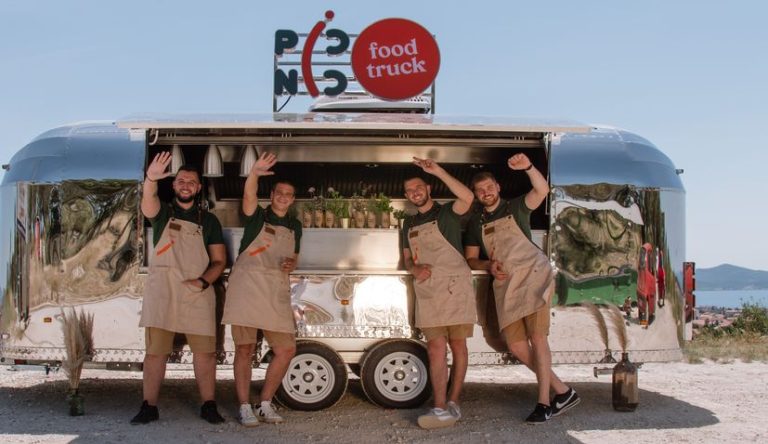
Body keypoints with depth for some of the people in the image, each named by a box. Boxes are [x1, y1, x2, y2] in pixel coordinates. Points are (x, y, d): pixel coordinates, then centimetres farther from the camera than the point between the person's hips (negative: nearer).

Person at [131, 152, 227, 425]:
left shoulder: (209, 221, 11)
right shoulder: (162, 213, 7)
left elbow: (219, 261, 10)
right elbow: (147, 206, -19)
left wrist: (203, 281, -10)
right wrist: (151, 180, -41)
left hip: (198, 293, 1)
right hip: (162, 290, -1)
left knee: (205, 351, 1)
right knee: (155, 350, 0)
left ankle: (208, 406, 10)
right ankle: (149, 407, 5)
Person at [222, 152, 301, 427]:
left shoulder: (295, 226, 17)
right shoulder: (257, 217, 2)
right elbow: (249, 196, -20)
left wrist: (291, 265, 0)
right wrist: (254, 174, -41)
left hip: (276, 290, 5)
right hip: (247, 284, -5)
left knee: (286, 349, 2)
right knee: (245, 349, -2)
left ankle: (265, 404, 16)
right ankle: (245, 408, 5)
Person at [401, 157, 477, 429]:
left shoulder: (446, 213, -1)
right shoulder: (409, 224, 18)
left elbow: (468, 198, -22)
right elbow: (407, 258, 22)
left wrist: (438, 171, -24)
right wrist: (414, 269, -4)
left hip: (454, 287, -5)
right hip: (427, 291, 5)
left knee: (457, 345, 2)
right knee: (435, 349, -3)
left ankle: (452, 404, 7)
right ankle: (442, 409, -6)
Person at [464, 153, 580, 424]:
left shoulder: (516, 208, 7)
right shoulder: (475, 223, 17)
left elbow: (542, 190, -10)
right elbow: (471, 259, 18)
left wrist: (527, 167, -27)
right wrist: (489, 266, -4)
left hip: (533, 275, -5)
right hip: (504, 285, 5)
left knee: (537, 337, -15)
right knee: (516, 345, -4)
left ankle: (544, 403, -12)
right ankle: (562, 391, 8)